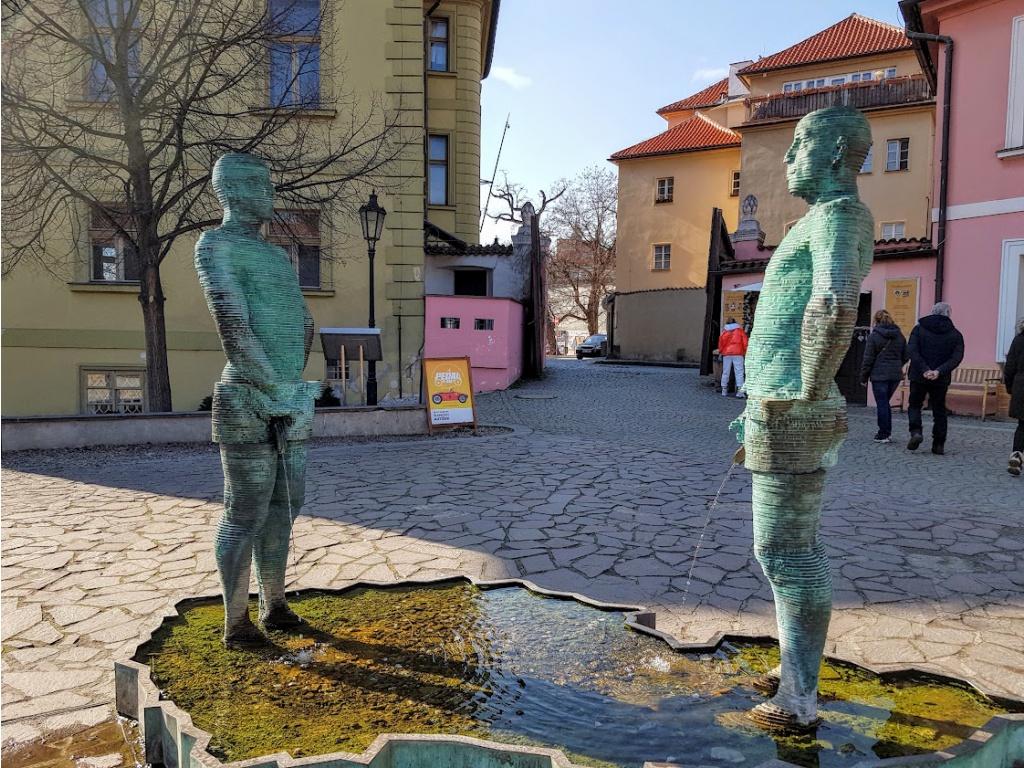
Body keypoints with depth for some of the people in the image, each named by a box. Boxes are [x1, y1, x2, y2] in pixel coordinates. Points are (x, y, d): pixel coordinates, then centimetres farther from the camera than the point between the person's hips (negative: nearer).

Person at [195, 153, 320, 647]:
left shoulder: (279, 255, 20)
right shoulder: (214, 245, -6)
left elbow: (303, 326, 24)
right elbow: (232, 323, -18)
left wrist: (291, 387, 14)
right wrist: (273, 390, -19)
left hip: (287, 406, 8)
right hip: (247, 406, -8)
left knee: (282, 507, 14)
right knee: (246, 514, -1)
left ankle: (274, 606, 28)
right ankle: (236, 621, 15)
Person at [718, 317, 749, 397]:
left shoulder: (724, 332, 12)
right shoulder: (740, 331, 8)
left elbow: (721, 343, 11)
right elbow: (745, 343, 4)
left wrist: (720, 352, 20)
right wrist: (744, 352, 11)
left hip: (726, 354, 2)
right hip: (738, 353, -2)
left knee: (725, 372, 8)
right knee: (739, 372, -4)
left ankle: (724, 390, 9)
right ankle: (739, 390, -13)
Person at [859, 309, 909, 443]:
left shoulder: (873, 336, -8)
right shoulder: (899, 335, 8)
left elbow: (868, 358, -9)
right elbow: (906, 356, 10)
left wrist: (863, 377, -2)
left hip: (879, 375, -5)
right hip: (896, 375, 5)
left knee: (882, 404, 0)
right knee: (885, 403, 18)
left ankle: (883, 435, 4)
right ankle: (885, 432, 21)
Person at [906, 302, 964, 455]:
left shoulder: (919, 328, 0)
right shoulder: (955, 334, 3)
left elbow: (912, 351, -12)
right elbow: (957, 357, -8)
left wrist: (924, 370, -16)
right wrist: (939, 371, -15)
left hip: (919, 376, -1)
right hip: (942, 379, 1)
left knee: (914, 405, 12)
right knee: (939, 411, 10)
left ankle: (916, 432, -11)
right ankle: (939, 445, 11)